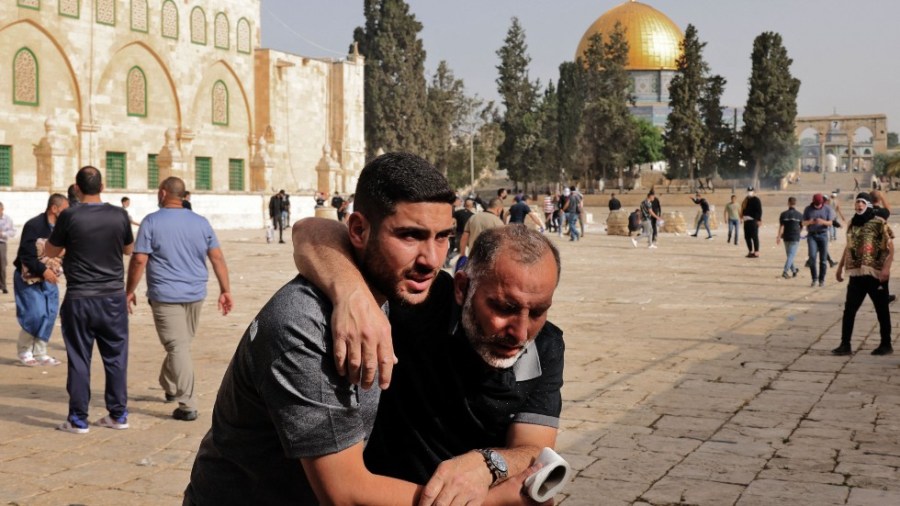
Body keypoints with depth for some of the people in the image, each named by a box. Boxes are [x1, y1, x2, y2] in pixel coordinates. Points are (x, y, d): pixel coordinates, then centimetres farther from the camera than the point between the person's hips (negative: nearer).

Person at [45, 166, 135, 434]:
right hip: (113, 297, 2)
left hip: (79, 298, -2)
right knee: (116, 357, 11)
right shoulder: (119, 215, -4)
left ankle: (78, 419, 10)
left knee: (79, 359, 5)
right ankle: (118, 414, 17)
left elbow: (50, 251, 4)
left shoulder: (69, 216, -11)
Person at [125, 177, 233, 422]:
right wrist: (225, 290, 7)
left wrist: (129, 291, 0)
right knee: (181, 344, 21)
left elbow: (139, 260, -11)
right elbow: (217, 258, 3)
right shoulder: (201, 222, 7)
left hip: (166, 296, -5)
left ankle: (188, 405, -9)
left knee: (178, 347, -5)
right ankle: (169, 387, 38)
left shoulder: (152, 222, -6)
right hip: (195, 294, 5)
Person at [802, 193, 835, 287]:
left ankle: (822, 280, 8)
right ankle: (814, 279, -2)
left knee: (823, 259, -1)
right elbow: (804, 223, 5)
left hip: (823, 234, 0)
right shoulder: (808, 209, 4)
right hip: (811, 235, 0)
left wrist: (823, 222, -22)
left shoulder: (827, 209, 2)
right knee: (812, 256, -12)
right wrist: (809, 222, -19)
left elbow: (830, 223, 0)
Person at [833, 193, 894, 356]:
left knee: (882, 310, 5)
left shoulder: (879, 223, -7)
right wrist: (840, 267, 20)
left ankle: (886, 344, 15)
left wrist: (886, 267, -21)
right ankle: (845, 344, 5)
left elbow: (890, 247, -10)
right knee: (849, 309, 1)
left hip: (875, 273, -5)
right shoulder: (851, 223, 12)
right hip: (855, 273, 5)